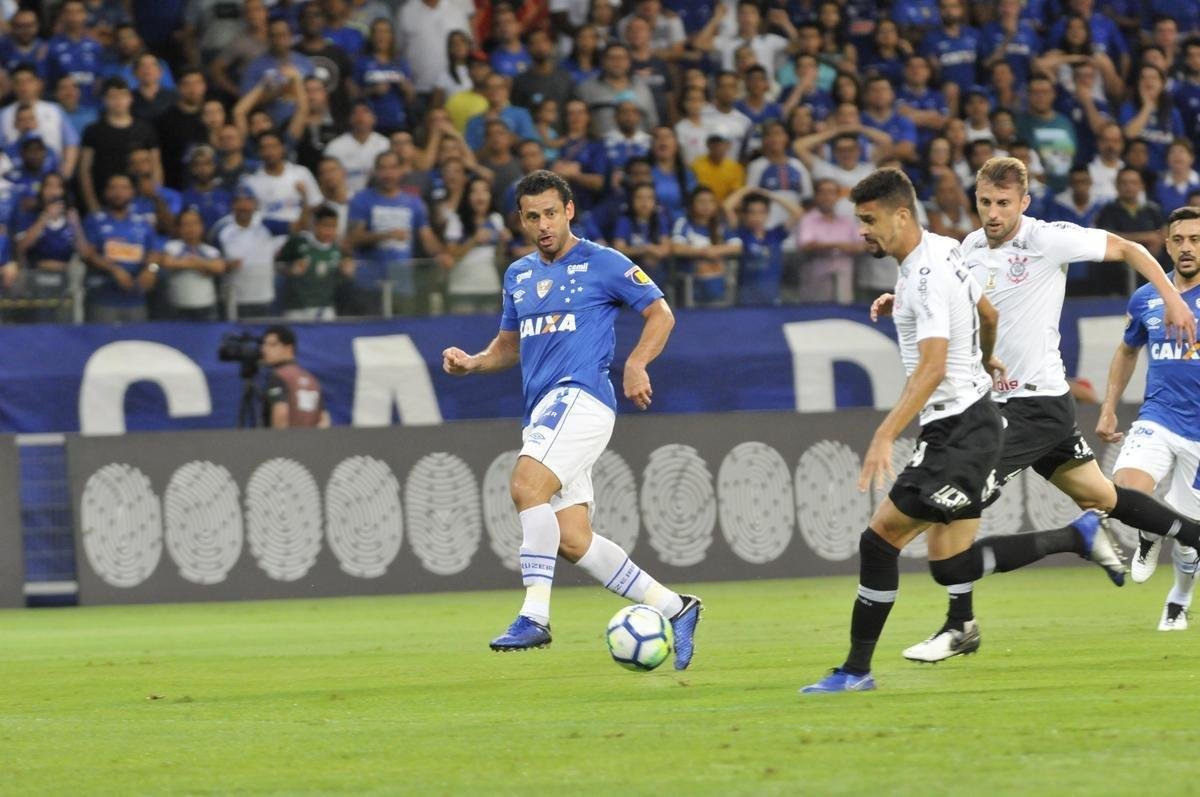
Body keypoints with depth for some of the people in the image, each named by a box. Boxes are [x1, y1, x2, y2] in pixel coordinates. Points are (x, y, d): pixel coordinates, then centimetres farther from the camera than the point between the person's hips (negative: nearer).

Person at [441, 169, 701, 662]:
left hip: (582, 395, -8)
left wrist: (636, 364, -13)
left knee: (527, 486, -28)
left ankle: (534, 616, -29)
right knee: (572, 542, 2)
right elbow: (509, 345, 28)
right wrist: (470, 363, 8)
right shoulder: (518, 275, 19)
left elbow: (660, 313, 3)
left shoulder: (602, 264, 0)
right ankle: (673, 609, 13)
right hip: (544, 410, 8)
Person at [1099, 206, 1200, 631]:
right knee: (1126, 490, -26)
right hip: (1156, 420, 2)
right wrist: (1108, 410, 19)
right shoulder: (1145, 300, 6)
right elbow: (1127, 351, 23)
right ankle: (1149, 534, 9)